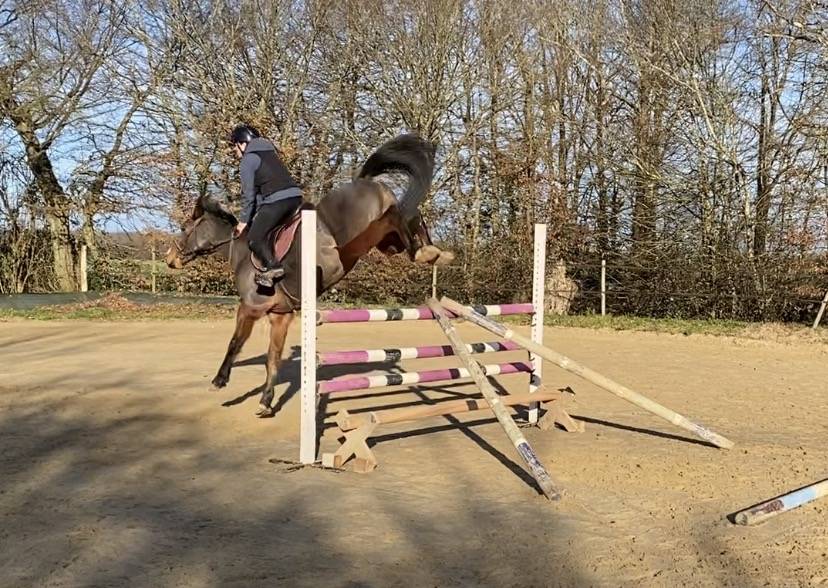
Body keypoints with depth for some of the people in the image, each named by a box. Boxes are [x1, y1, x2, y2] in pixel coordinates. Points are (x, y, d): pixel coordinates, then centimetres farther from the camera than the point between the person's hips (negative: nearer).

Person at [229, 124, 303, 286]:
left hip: (277, 200, -8)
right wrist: (257, 214, 27)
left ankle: (273, 266, -21)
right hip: (296, 195, 8)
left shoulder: (247, 160, 3)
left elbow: (248, 193, 1)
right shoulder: (269, 152, 28)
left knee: (254, 237, -4)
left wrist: (244, 220, 10)